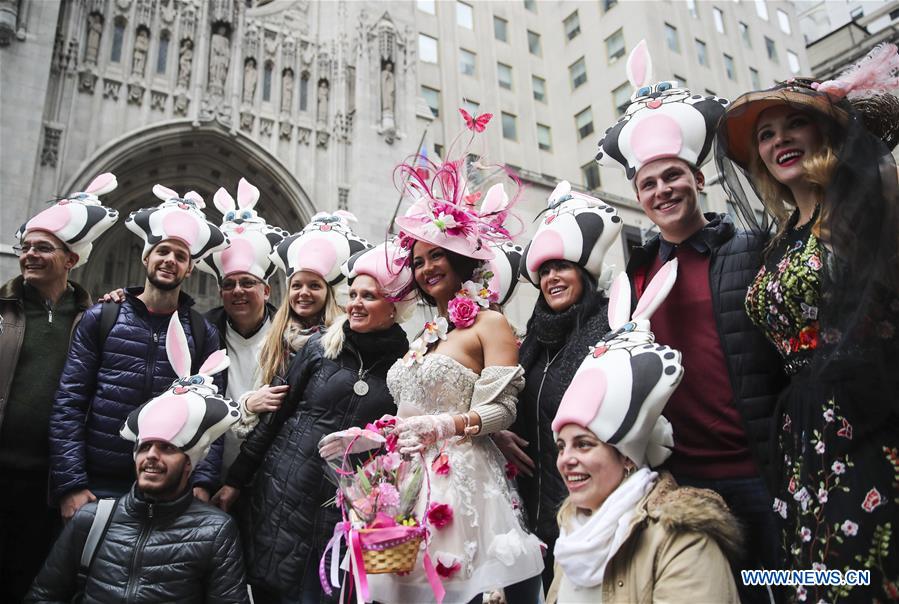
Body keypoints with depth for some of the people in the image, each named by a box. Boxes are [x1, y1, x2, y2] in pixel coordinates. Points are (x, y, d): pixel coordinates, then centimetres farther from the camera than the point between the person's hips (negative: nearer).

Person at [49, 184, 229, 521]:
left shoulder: (203, 333, 3)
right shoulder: (100, 318, 2)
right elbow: (68, 404, -1)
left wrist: (203, 484, -10)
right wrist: (70, 485, -8)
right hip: (97, 486, 0)